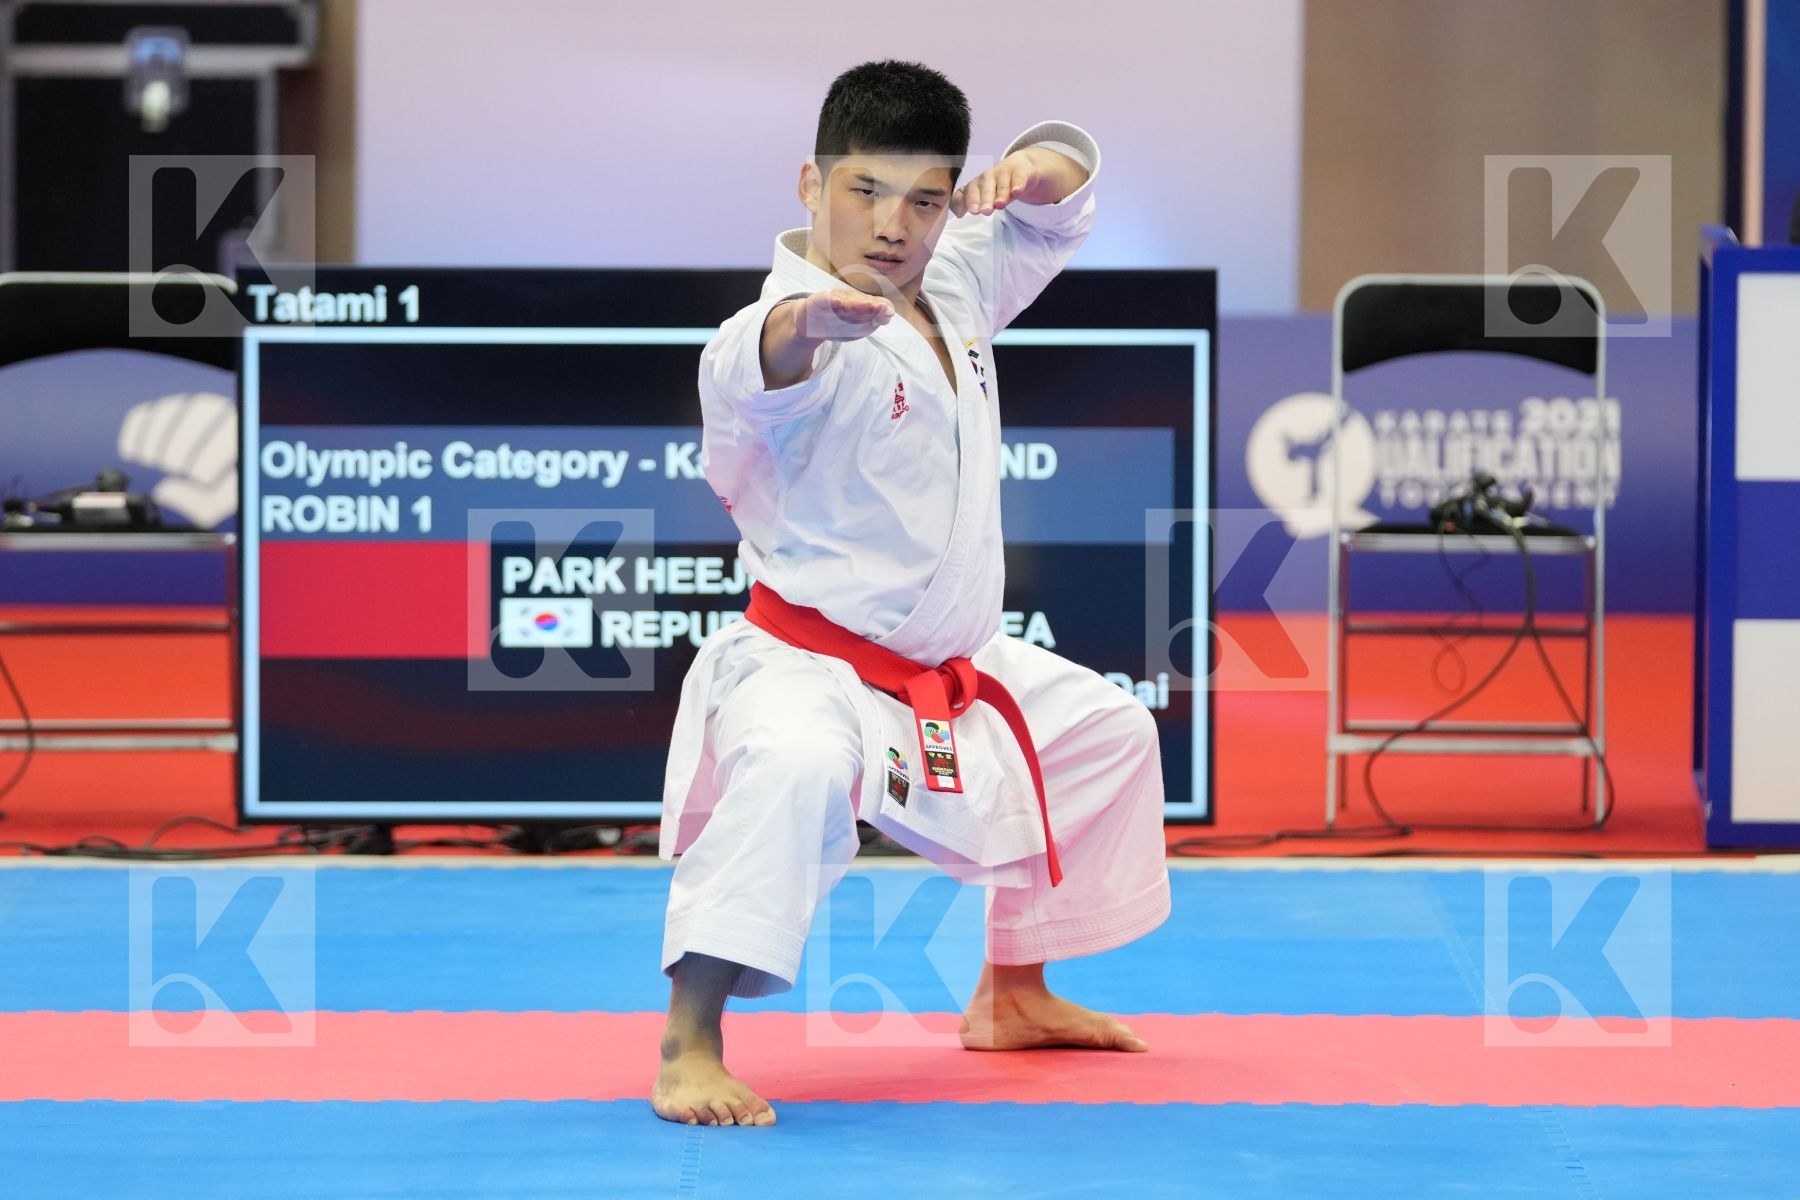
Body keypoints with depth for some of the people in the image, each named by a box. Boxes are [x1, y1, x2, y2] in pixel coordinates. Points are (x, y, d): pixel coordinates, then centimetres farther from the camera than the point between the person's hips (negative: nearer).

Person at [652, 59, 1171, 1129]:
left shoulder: (956, 286, 3)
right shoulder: (807, 328, -22)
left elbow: (1060, 209, 16)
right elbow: (747, 376, -46)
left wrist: (1043, 162, -11)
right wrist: (806, 321, -71)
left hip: (950, 672, 9)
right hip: (809, 666, -9)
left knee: (1107, 732, 26)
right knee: (798, 765, -41)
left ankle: (1014, 995, 42)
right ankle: (689, 1045, -34)